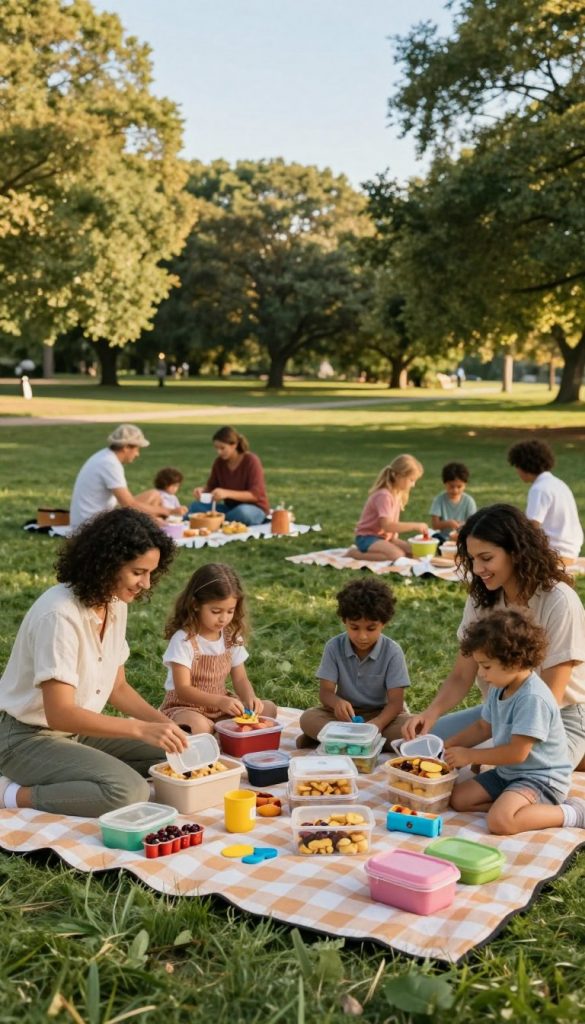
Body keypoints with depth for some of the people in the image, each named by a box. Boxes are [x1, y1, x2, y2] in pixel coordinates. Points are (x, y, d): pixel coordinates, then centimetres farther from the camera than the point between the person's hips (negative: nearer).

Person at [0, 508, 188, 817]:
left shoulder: (116, 605, -1)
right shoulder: (59, 614, -27)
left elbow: (118, 687, 9)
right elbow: (60, 714, -29)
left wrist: (164, 724, -7)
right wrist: (141, 729, -32)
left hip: (78, 731, 9)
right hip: (30, 738, -9)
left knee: (172, 757, 0)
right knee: (129, 792, -28)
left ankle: (69, 784, 1)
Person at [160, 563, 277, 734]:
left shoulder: (231, 637, 2)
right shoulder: (183, 639, -17)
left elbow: (240, 679, 5)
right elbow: (183, 689, -21)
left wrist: (250, 698, -18)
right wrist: (220, 701, -35)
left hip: (221, 706, 7)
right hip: (185, 707, -7)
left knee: (268, 709, -10)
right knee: (198, 726, -40)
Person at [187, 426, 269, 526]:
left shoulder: (251, 461, -16)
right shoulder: (219, 462, 0)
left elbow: (255, 495, -22)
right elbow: (211, 487, 8)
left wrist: (227, 493, -35)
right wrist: (202, 490, -18)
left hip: (255, 509, -5)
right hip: (230, 508, 5)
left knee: (242, 512, -40)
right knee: (196, 506, -14)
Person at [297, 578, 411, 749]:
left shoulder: (392, 652, -14)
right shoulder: (334, 647, -10)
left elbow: (395, 702, -18)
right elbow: (325, 691, -12)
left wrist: (376, 724, -40)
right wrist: (337, 702, -38)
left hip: (380, 714, -1)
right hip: (345, 713, 1)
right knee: (308, 718, -27)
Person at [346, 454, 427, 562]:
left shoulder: (398, 493, 7)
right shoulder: (384, 495, -22)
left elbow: (393, 523, 9)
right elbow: (387, 525, -31)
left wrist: (394, 537, -10)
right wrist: (415, 526, -30)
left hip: (385, 537, 9)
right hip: (367, 537, -9)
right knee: (397, 554, -30)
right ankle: (355, 553, -14)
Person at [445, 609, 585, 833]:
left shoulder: (533, 698, -26)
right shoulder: (499, 689, 3)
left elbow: (516, 753, -26)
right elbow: (483, 727, 19)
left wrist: (470, 756, -15)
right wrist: (448, 745, 7)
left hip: (540, 779, -10)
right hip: (508, 773, 10)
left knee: (500, 821, -31)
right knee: (458, 798, 0)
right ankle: (538, 807, -3)